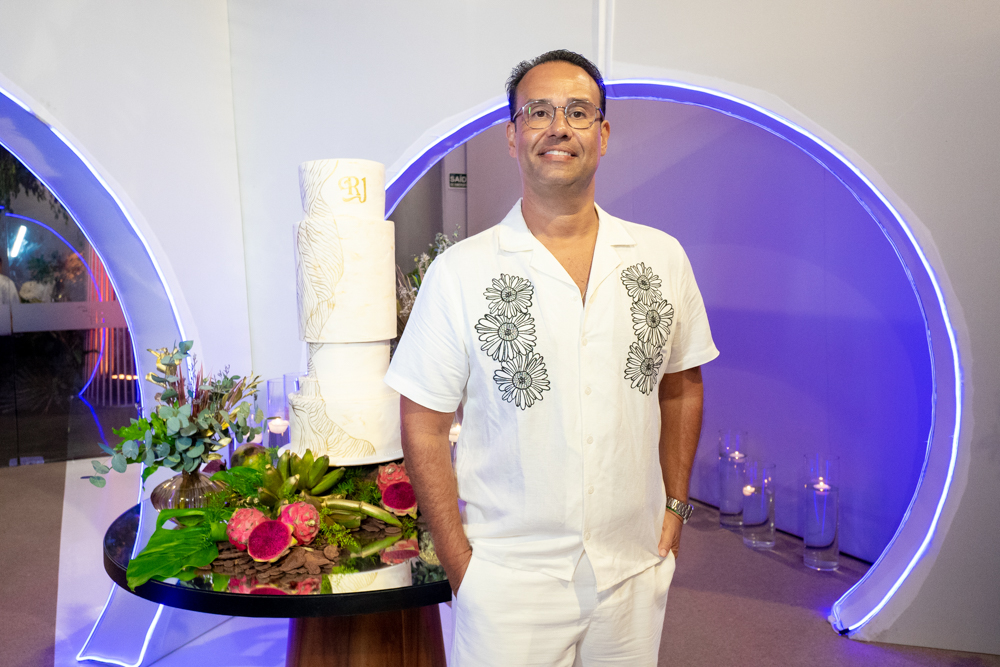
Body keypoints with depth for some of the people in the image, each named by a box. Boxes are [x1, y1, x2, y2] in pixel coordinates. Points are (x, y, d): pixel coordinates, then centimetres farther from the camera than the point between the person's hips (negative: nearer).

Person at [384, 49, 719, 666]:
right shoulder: (459, 272, -9)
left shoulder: (663, 259, 0)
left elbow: (682, 388, 11)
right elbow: (423, 425, -5)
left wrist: (675, 509, 7)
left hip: (634, 570, 3)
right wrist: (460, 562, -6)